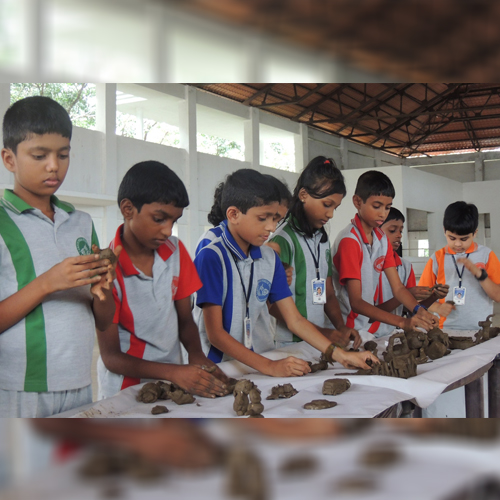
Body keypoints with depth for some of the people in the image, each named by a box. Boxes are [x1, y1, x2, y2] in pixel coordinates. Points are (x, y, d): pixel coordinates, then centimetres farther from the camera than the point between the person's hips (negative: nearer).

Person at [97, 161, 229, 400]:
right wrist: (174, 372, -23)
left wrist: (197, 356, -10)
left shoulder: (175, 251, 4)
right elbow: (111, 357, -11)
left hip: (175, 382, 5)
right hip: (126, 391, -5)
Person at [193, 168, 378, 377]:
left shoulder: (270, 258, 9)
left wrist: (340, 354, -2)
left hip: (261, 358, 5)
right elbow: (215, 333, -13)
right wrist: (269, 367, -19)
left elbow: (295, 320, 9)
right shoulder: (211, 258, -11)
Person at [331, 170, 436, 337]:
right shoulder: (349, 240, -16)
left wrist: (418, 310, -16)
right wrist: (402, 322, -30)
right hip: (348, 329, -7)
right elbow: (355, 302, -21)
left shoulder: (382, 239, 9)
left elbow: (398, 287, 5)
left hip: (372, 328, 7)